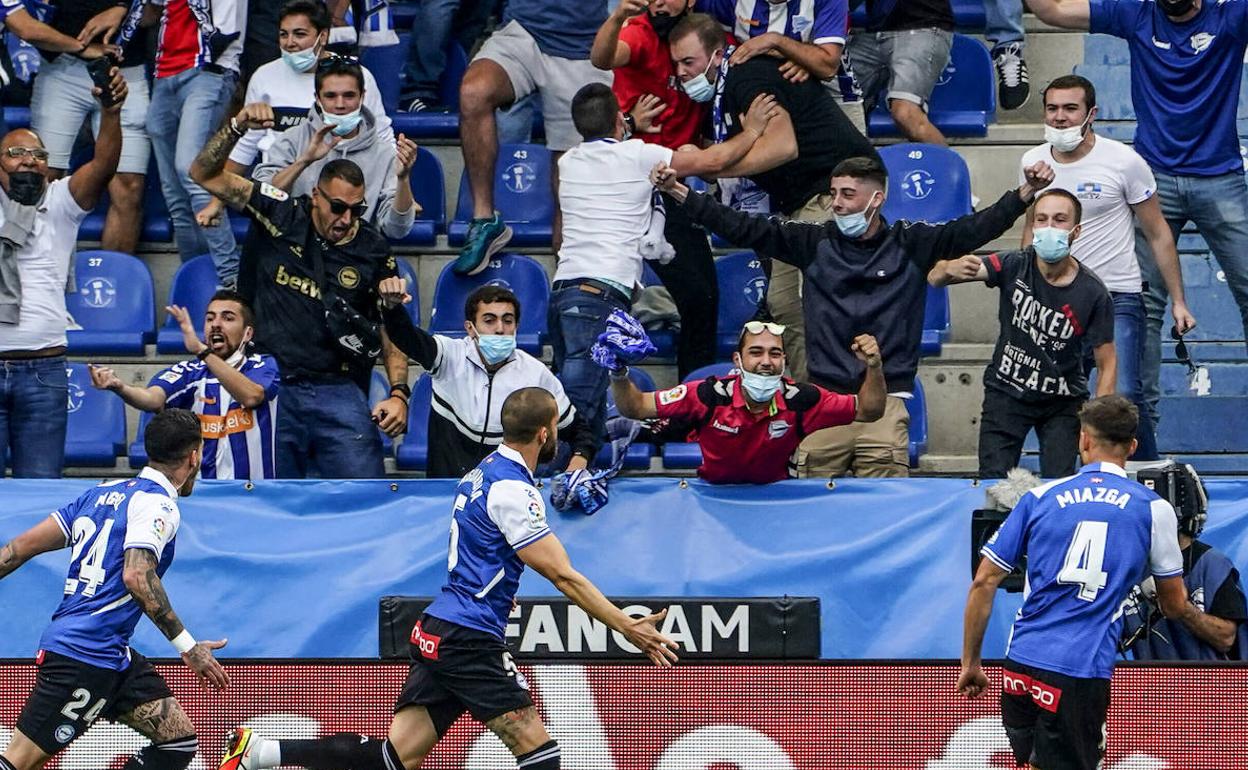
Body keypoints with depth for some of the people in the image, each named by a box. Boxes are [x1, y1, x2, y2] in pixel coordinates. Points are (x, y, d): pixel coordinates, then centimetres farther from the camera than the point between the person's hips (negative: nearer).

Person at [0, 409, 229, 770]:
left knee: (180, 740, 5)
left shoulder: (103, 492, 16)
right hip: (85, 655, -9)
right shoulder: (157, 504, -9)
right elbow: (136, 576, -23)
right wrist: (187, 646, -20)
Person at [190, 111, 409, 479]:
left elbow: (392, 329, 8)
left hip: (338, 392, 0)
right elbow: (205, 174, 2)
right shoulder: (281, 216, 1)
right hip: (271, 389, 0)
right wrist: (237, 127, -14)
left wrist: (398, 392, -5)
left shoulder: (373, 251, 2)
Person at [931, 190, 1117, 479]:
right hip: (1006, 391, 1)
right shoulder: (1014, 267, -15)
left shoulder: (1093, 293, -18)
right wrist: (951, 270, -47)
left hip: (1061, 400, -1)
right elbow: (936, 278, -21)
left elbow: (1107, 364, -10)